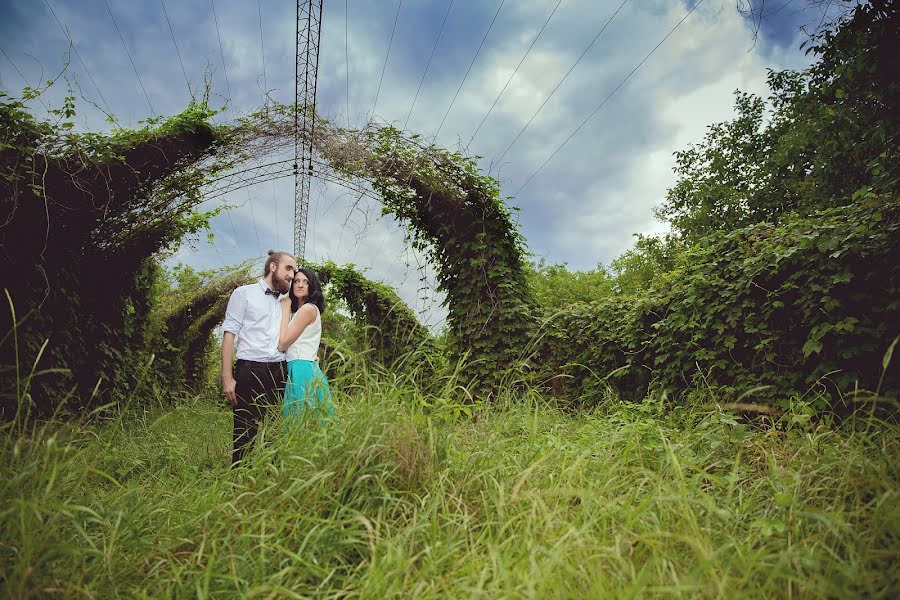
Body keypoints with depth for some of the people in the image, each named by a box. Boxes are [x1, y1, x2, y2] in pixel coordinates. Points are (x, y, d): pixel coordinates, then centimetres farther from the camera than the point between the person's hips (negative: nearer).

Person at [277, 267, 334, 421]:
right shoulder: (297, 311, 20)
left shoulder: (308, 308, -9)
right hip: (295, 369, 10)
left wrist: (285, 310, -3)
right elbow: (285, 343, 14)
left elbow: (283, 343, -11)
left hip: (301, 370, -10)